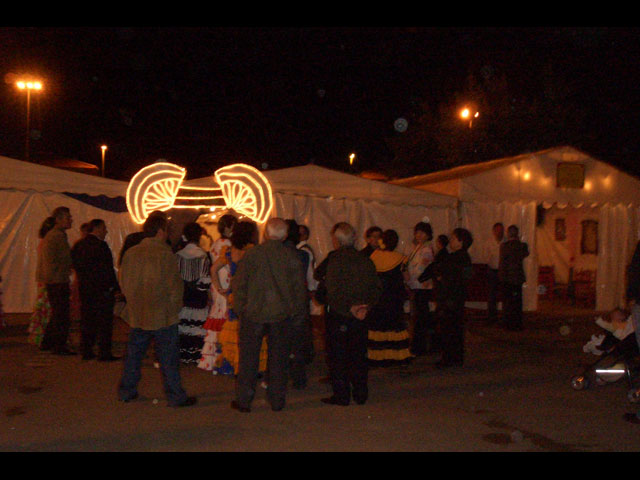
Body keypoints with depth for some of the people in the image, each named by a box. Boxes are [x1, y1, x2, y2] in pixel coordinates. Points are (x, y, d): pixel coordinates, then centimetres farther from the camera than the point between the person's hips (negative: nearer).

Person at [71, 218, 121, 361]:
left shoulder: (78, 245, 10)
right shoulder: (100, 245, -15)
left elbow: (75, 265, 17)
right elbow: (108, 270, -17)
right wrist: (116, 288, -13)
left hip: (84, 289, 8)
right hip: (102, 290, -8)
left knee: (87, 321, 13)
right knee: (104, 323, -1)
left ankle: (86, 351, 17)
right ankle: (104, 353, 0)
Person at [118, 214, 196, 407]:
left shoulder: (130, 253, 4)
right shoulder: (165, 254, -14)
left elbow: (124, 282, 11)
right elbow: (174, 285, -13)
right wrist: (175, 305, 2)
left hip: (137, 314, 6)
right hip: (162, 315, -6)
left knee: (133, 354, 17)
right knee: (168, 357, 1)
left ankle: (126, 391, 26)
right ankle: (176, 396, 7)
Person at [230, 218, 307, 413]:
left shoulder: (252, 254, -7)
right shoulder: (292, 256, -3)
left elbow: (239, 284, -4)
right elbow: (300, 287, 3)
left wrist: (240, 309, 7)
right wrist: (297, 314, 13)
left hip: (253, 314, -1)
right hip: (282, 316, 2)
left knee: (248, 358, 9)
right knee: (279, 358, 11)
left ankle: (243, 400, 14)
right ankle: (277, 400, 18)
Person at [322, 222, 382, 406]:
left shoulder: (335, 260, -13)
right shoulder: (366, 261, 4)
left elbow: (333, 292, -20)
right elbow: (377, 288, 6)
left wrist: (349, 309, -15)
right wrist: (366, 306, -1)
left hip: (339, 315, -5)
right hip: (360, 317, 6)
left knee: (337, 356, 4)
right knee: (358, 355, 14)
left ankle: (341, 395, 9)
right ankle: (361, 393, 20)